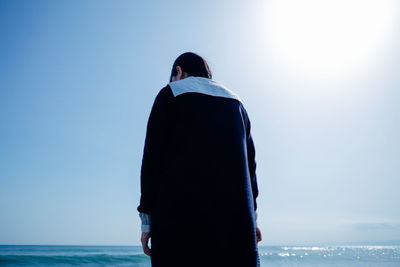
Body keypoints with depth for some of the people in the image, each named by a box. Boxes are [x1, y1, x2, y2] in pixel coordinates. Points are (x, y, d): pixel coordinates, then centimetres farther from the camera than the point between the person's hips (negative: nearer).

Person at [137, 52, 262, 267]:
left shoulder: (170, 94, 6)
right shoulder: (235, 102, 21)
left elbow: (153, 160, -2)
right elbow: (249, 163, 16)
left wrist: (147, 219, 0)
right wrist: (251, 218, 17)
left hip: (179, 218, -4)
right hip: (236, 219, 5)